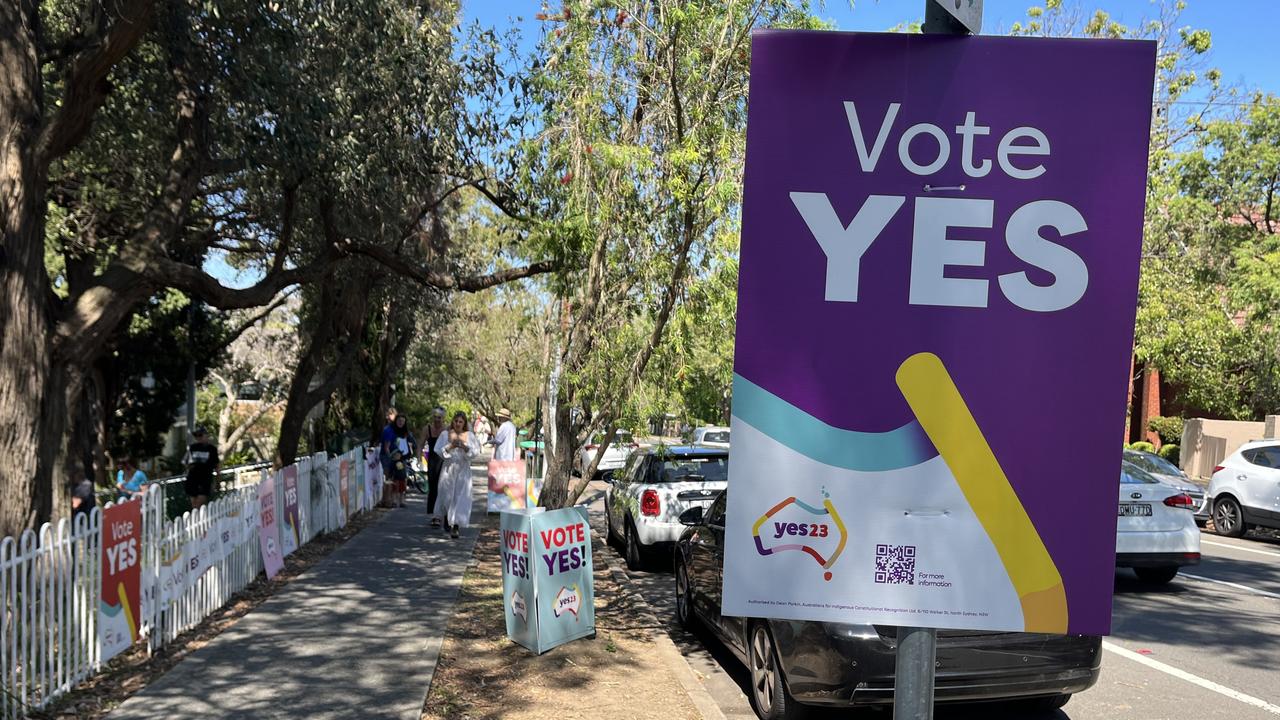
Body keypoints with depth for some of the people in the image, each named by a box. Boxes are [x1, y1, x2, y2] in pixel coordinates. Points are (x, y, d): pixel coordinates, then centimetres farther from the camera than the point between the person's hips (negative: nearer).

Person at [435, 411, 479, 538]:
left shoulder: (470, 436, 4)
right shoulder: (445, 434, 3)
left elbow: (476, 452, -2)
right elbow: (439, 450, -3)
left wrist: (465, 447, -18)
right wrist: (450, 446, -18)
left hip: (463, 471, 0)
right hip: (448, 469, 0)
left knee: (460, 498, -5)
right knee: (447, 496, 7)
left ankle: (455, 527, -2)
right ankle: (446, 519, 34)